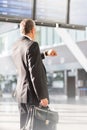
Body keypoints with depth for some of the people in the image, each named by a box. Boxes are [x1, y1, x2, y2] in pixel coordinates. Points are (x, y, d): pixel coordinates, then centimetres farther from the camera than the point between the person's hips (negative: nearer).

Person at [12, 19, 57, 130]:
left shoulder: (15, 46, 8)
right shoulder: (32, 45, -18)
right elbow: (35, 73, -22)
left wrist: (45, 54, 32)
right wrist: (42, 96, -18)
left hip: (21, 93, 8)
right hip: (34, 95, -8)